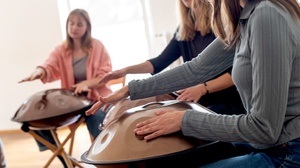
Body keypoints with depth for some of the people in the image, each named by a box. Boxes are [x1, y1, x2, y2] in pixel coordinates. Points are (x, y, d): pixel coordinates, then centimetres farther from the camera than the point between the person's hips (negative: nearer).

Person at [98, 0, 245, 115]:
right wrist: (126, 70, -1)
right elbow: (161, 61, 12)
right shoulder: (185, 29, 10)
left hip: (228, 103, -6)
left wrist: (203, 88, -27)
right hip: (200, 103, 6)